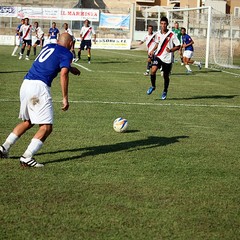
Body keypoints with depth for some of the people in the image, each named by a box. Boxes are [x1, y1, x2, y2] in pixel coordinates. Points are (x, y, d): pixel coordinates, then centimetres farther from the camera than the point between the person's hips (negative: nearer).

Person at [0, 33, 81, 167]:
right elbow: (63, 73, -12)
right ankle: (27, 157, -18)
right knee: (46, 127, -6)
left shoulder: (48, 47, 25)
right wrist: (65, 98, -11)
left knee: (28, 122, 25)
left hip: (26, 84, 8)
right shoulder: (67, 54, 3)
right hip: (39, 87, -8)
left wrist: (70, 68, 54)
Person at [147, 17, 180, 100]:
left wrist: (171, 50, -23)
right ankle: (153, 86, 5)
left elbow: (178, 46, -6)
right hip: (158, 56, 2)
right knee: (153, 70, -20)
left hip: (168, 59, -2)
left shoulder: (172, 35, -9)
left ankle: (165, 92, 31)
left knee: (166, 76, 8)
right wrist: (153, 50, 6)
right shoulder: (158, 34, 3)